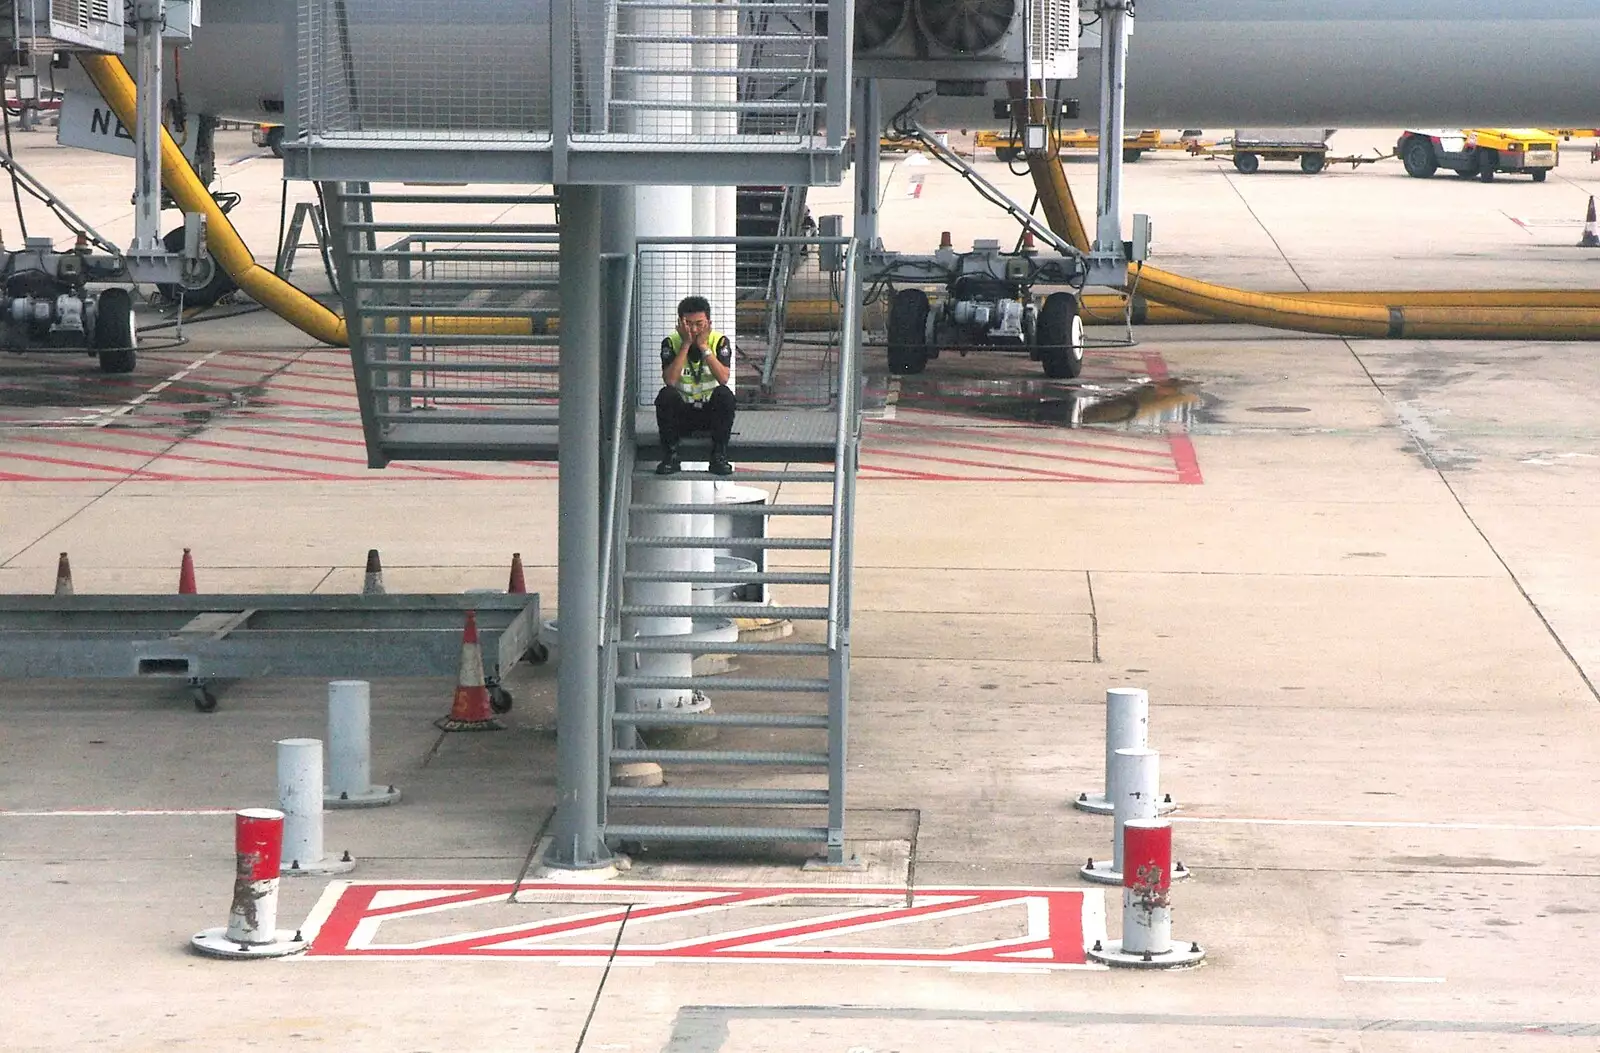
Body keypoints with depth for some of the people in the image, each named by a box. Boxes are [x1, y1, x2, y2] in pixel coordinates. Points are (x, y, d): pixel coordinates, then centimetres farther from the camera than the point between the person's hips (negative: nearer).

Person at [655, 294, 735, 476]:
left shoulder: (719, 341, -6)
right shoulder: (671, 343, -7)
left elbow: (723, 378, -23)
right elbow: (669, 381, -24)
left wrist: (703, 346, -25)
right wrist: (686, 345, -24)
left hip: (711, 412, 0)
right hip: (681, 413, 0)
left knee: (724, 394, -30)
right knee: (666, 395, -30)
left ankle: (719, 456, -21)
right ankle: (670, 456, -19)